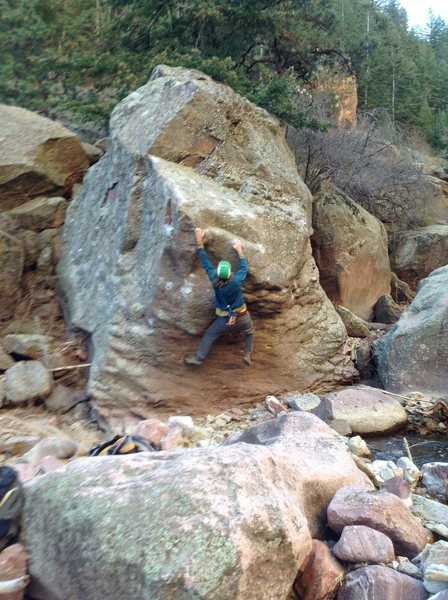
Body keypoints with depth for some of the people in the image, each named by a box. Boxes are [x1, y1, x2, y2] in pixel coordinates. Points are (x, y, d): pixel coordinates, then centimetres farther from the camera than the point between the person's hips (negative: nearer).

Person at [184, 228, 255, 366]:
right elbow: (244, 268, -3)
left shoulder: (214, 281, -21)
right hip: (242, 318, 0)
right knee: (250, 332, 28)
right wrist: (240, 251, 8)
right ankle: (247, 356, 27)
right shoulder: (236, 280, -24)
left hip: (225, 319, 0)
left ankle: (198, 358, 14)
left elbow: (206, 263, -10)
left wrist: (200, 243, -4)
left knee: (209, 335, 16)